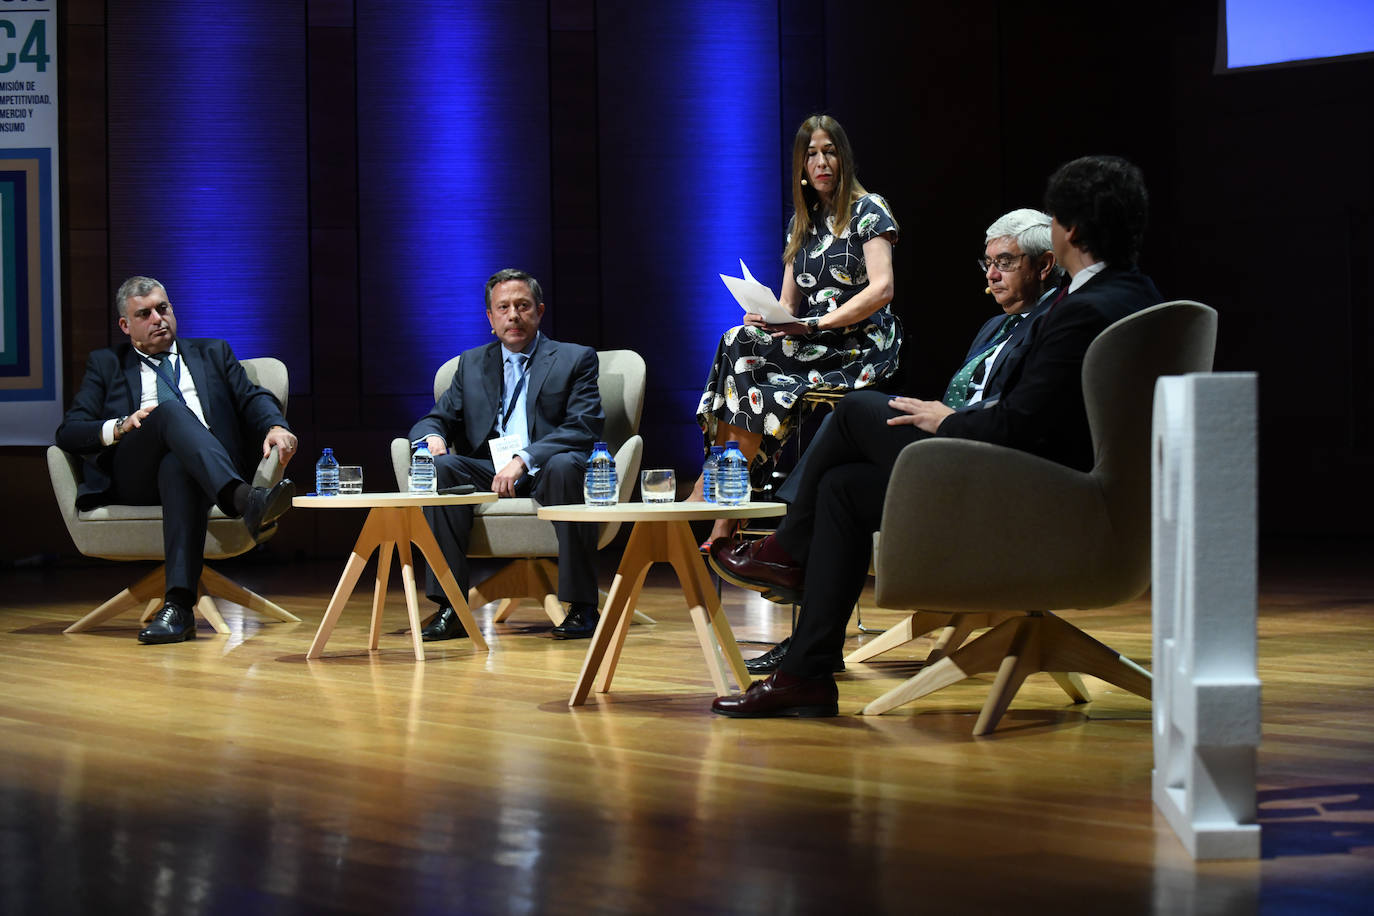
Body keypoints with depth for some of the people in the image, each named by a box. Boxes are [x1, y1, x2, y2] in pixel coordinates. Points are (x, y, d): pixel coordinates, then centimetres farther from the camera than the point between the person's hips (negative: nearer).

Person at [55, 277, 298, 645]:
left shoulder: (213, 354, 28)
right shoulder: (106, 364, 24)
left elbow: (253, 399, 12)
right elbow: (68, 433, 13)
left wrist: (275, 426, -12)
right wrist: (120, 428, -8)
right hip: (134, 474, -1)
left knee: (178, 466, -39)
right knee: (171, 410, -34)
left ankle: (179, 605, -53)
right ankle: (246, 501, -60)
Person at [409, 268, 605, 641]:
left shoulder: (575, 359, 8)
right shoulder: (471, 365, 20)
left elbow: (584, 429, -6)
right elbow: (438, 418, 16)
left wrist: (523, 460, -20)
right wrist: (432, 436, -12)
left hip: (545, 473, -3)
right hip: (487, 474, 3)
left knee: (565, 466, -37)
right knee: (439, 467, -27)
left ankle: (581, 607, -32)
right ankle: (450, 608, -29)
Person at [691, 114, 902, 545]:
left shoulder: (868, 210, 0)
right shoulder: (801, 222, 21)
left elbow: (881, 289, -13)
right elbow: (788, 304, 17)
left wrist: (817, 324, -22)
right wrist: (766, 317, -8)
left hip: (863, 347, -6)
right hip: (814, 346, 6)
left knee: (740, 348, -26)